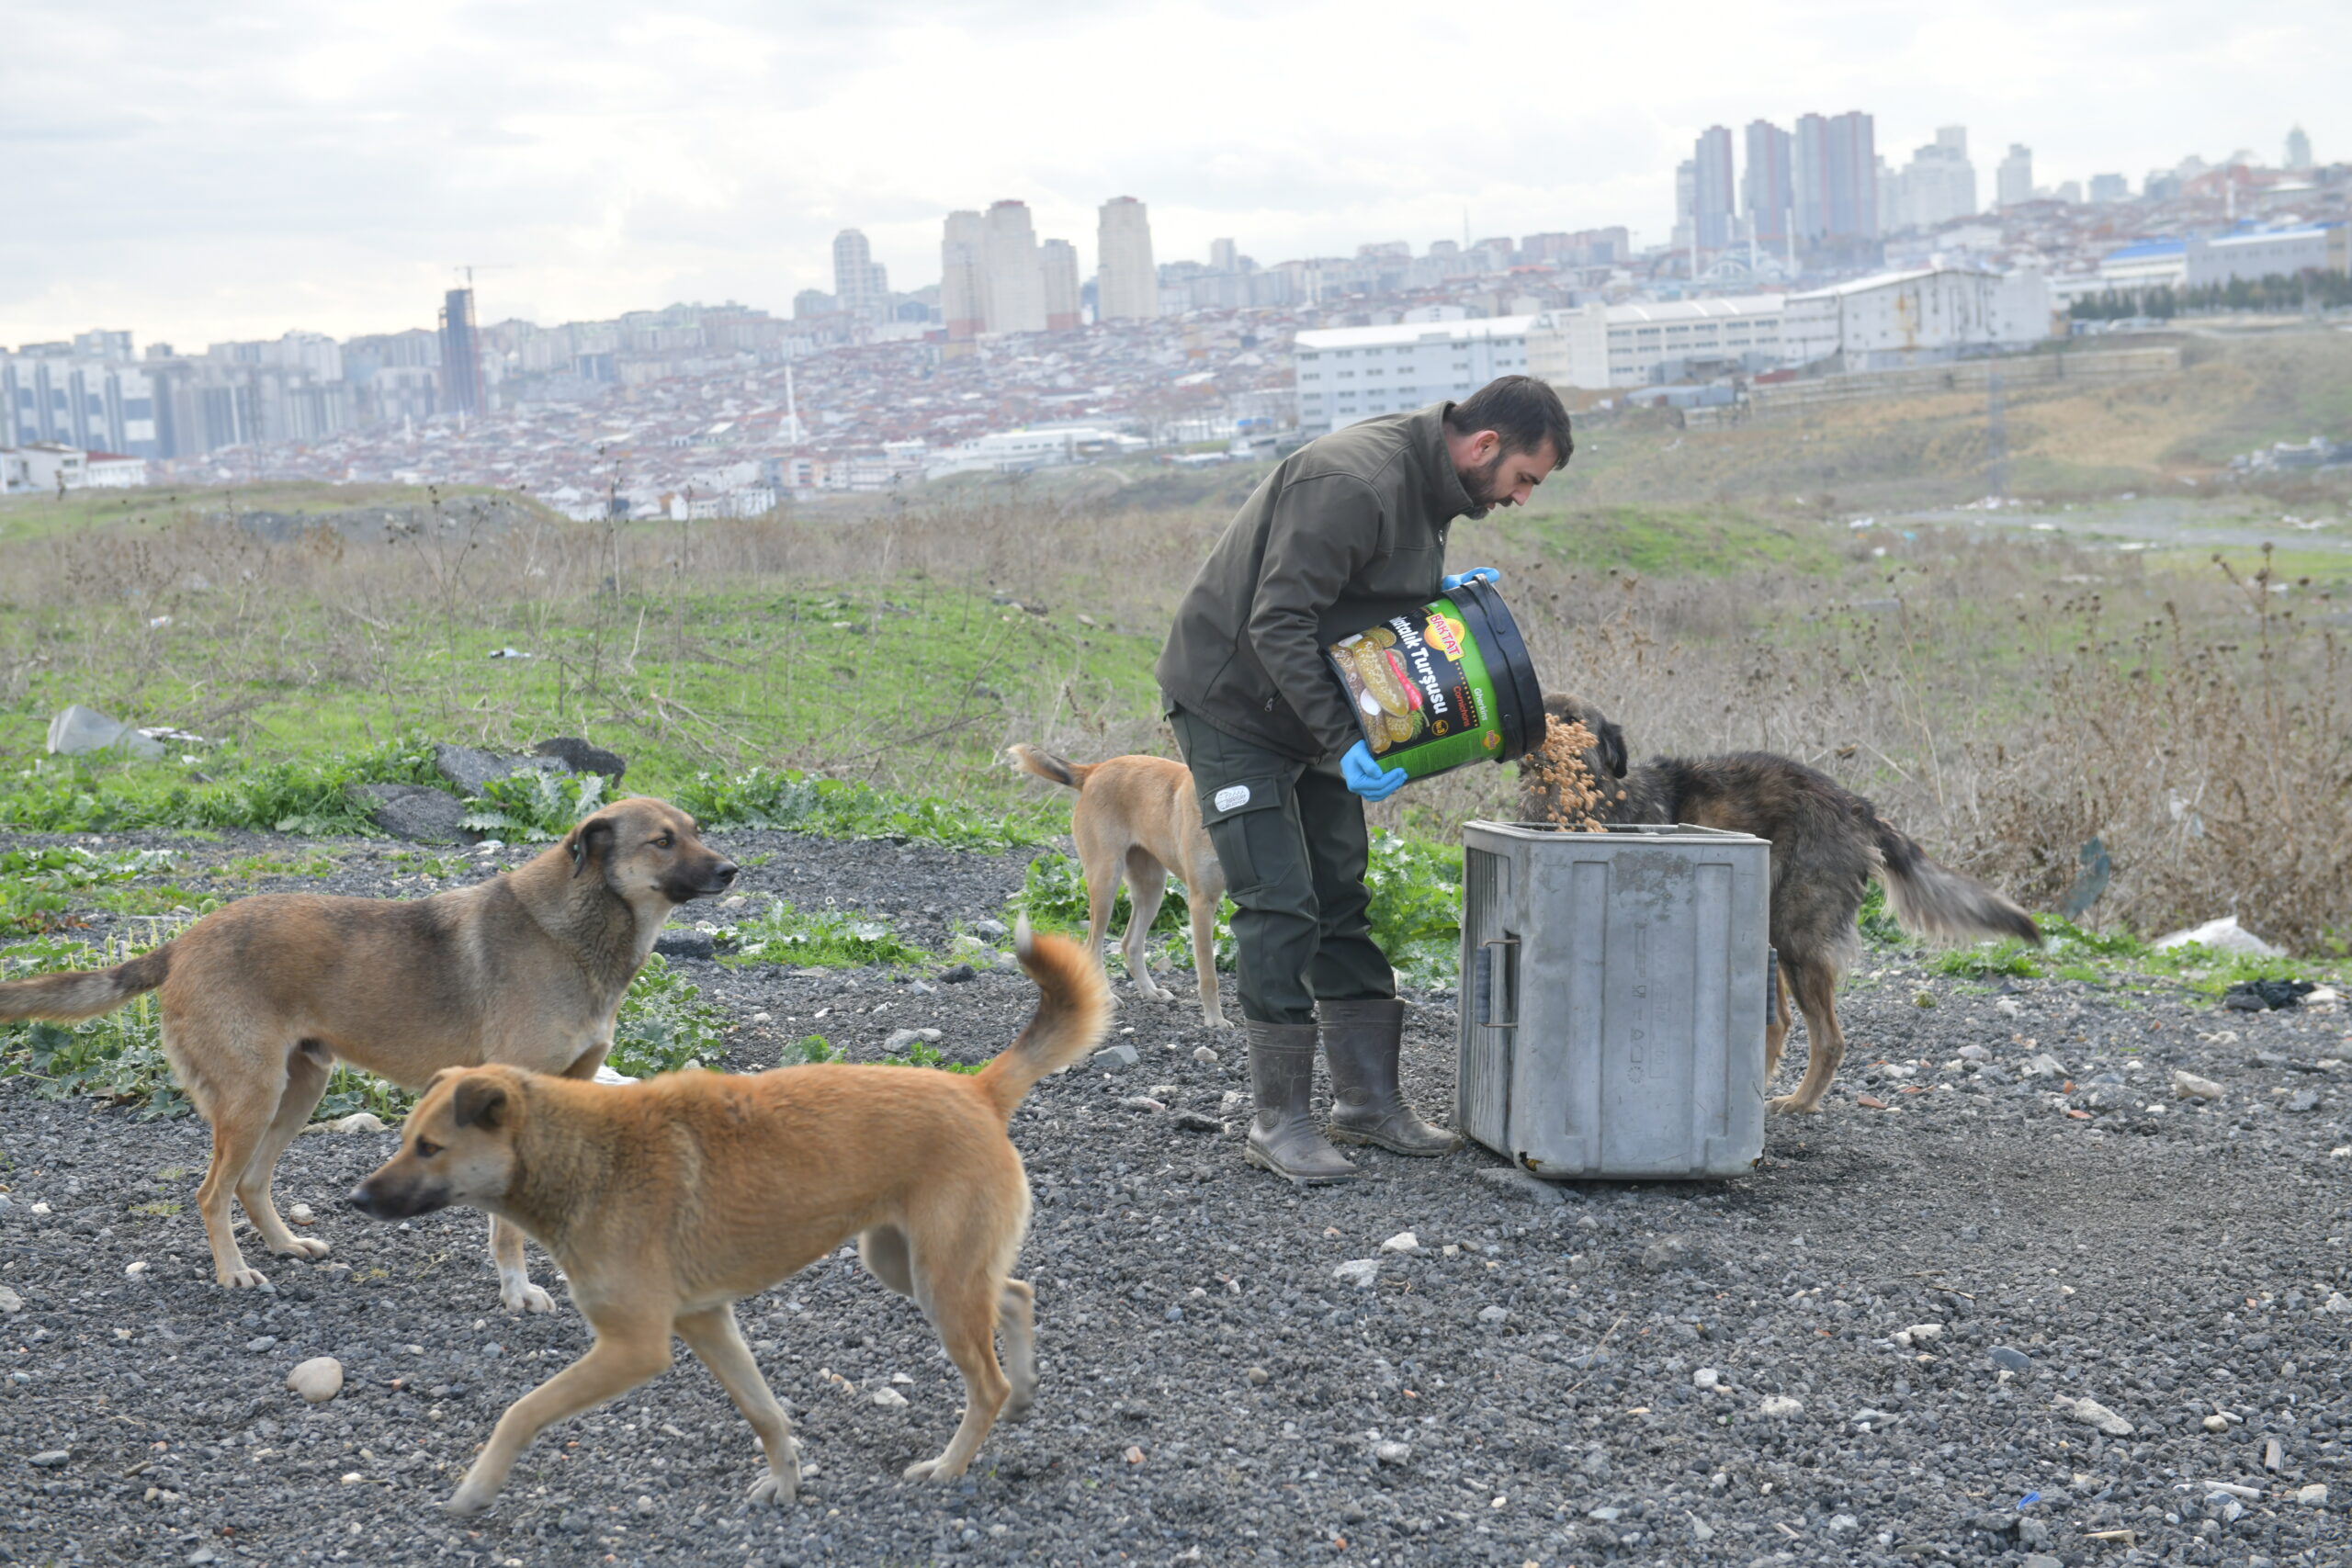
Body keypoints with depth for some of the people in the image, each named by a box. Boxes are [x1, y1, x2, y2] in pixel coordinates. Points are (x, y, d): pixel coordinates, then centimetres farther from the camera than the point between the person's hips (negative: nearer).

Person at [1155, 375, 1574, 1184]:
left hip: (1309, 707, 10)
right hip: (1231, 704, -10)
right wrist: (1341, 740, -33)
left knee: (1341, 896, 10)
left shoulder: (1429, 483, 3)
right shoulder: (1354, 481, -28)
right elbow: (1277, 623, -31)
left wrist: (1440, 592, -3)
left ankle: (1368, 1099, 18)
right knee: (1280, 906, -11)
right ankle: (1279, 1120, -3)